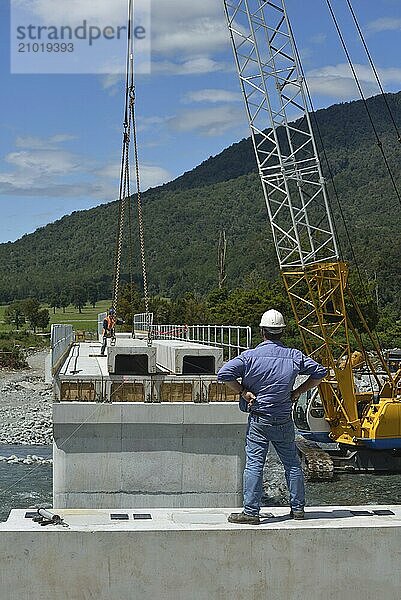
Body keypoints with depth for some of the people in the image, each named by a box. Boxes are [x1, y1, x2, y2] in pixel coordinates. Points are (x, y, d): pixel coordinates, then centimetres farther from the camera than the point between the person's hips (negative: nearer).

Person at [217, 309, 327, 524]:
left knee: (254, 465, -1)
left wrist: (243, 392, -7)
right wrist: (299, 391, 9)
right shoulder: (294, 356, 0)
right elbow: (320, 372, 7)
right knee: (292, 464, 13)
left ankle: (251, 511, -1)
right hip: (284, 421, 3)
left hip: (258, 420, -3)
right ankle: (298, 508, 21)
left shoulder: (251, 356, -8)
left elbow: (224, 373, -16)